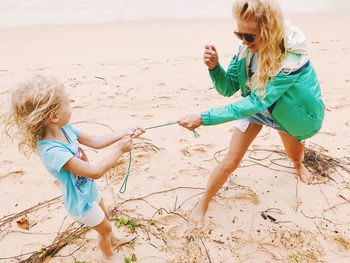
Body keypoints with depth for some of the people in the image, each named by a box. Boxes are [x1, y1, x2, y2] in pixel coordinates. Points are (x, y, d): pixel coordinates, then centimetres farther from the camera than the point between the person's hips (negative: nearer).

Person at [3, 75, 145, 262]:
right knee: (105, 228, 17)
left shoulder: (65, 128, -13)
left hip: (89, 190, 8)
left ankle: (114, 241, 60)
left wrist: (124, 134, -10)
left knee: (105, 216, 31)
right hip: (81, 202, -7)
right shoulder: (52, 151, -39)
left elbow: (96, 142, -3)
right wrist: (119, 150, -29)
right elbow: (96, 172, -38)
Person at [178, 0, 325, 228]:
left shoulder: (293, 60, -37)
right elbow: (228, 89, -14)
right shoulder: (248, 48, -23)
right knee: (230, 163, -4)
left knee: (295, 156, 25)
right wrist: (214, 67, -36)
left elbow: (255, 102, -41)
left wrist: (204, 118, -45)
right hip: (253, 105, 2)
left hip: (287, 111, -1)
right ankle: (203, 205, 15)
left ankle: (299, 165, 64)